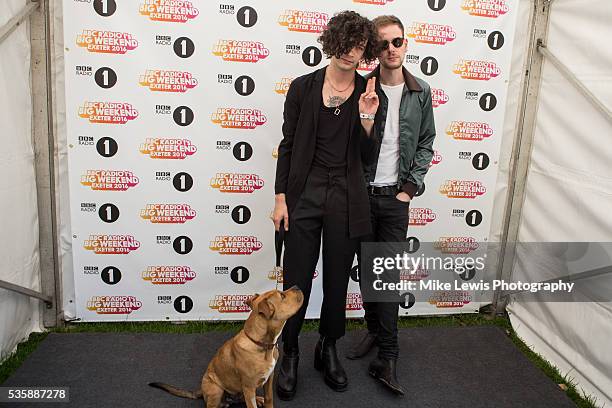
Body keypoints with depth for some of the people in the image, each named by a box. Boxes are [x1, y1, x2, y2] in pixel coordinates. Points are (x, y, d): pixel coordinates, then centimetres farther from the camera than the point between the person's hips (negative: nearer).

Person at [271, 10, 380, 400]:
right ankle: (290, 354, 26)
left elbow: (366, 154, 3)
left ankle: (329, 349, 34)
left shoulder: (368, 93, 3)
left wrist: (367, 119, -14)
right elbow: (288, 145, 2)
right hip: (305, 193, -1)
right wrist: (281, 198, -3)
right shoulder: (303, 86, 0)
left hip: (347, 199, 1)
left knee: (337, 279, 13)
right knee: (296, 280, 5)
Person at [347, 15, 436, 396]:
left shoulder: (421, 92, 2)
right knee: (366, 268, 12)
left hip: (395, 197, 0)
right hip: (361, 193, 0)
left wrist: (410, 187, -1)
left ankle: (387, 359, 6)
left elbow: (426, 144, 7)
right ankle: (374, 330, 33)